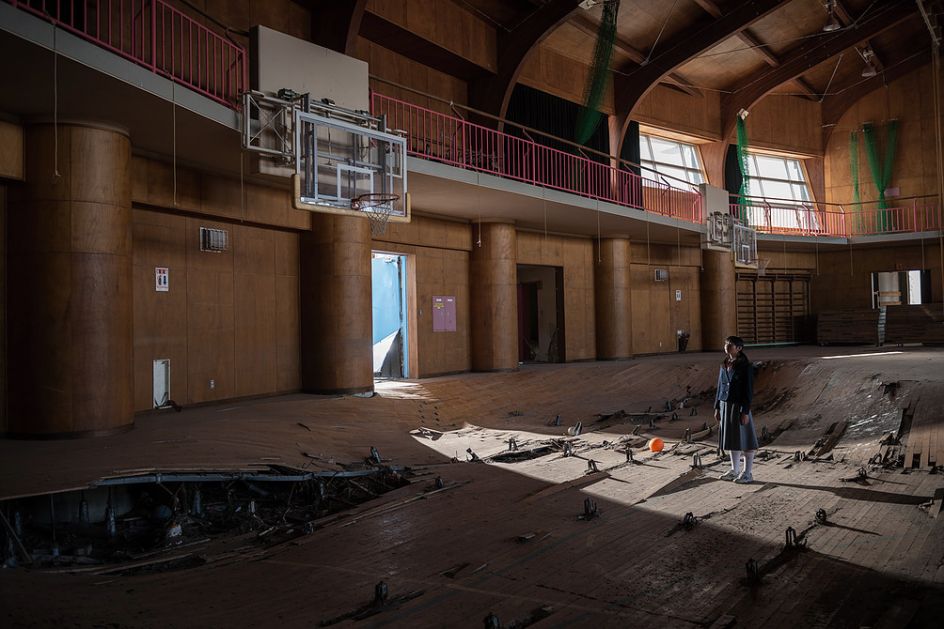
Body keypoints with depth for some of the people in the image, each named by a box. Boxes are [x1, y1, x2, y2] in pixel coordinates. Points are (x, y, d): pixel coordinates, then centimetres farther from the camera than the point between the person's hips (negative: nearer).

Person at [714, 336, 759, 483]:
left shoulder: (746, 366, -10)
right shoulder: (724, 366, 9)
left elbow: (749, 390, -12)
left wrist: (745, 411, -15)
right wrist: (717, 407, 12)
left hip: (739, 406, -7)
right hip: (725, 405, 7)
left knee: (744, 438, 1)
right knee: (731, 438, 14)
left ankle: (748, 473, 10)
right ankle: (735, 470, 25)